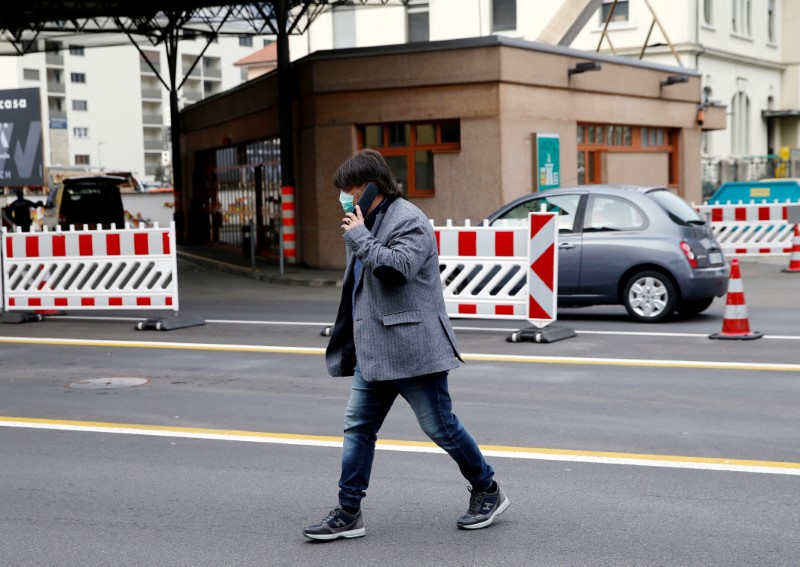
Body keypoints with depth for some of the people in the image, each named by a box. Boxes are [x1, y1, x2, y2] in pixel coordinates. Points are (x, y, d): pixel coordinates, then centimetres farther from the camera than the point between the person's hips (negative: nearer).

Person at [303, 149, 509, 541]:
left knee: (440, 427, 0)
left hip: (412, 349, -9)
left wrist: (359, 237, -18)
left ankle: (488, 492, 19)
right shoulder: (370, 222, 18)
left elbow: (396, 267, -28)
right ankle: (348, 513, 11)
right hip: (373, 352, 9)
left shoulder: (408, 221, -11)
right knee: (358, 428, 6)